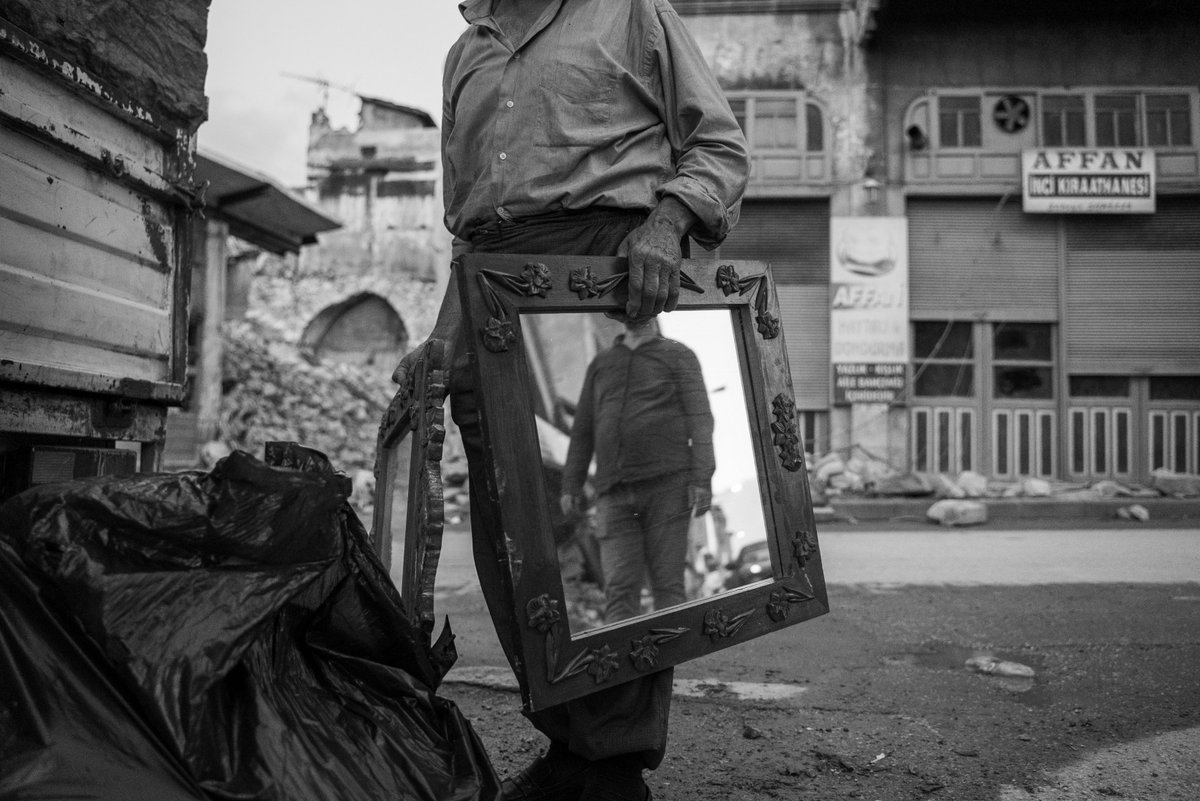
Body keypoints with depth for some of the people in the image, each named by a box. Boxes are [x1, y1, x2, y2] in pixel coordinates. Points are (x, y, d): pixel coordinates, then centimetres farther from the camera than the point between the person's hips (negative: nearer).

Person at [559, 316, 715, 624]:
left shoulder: (678, 355, 11)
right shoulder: (601, 364, 22)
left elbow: (700, 418, 1)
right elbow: (582, 429, 21)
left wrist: (702, 479, -11)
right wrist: (571, 486, 12)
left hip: (667, 484, -3)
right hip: (614, 493, 3)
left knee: (667, 584, -6)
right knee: (619, 587, -9)